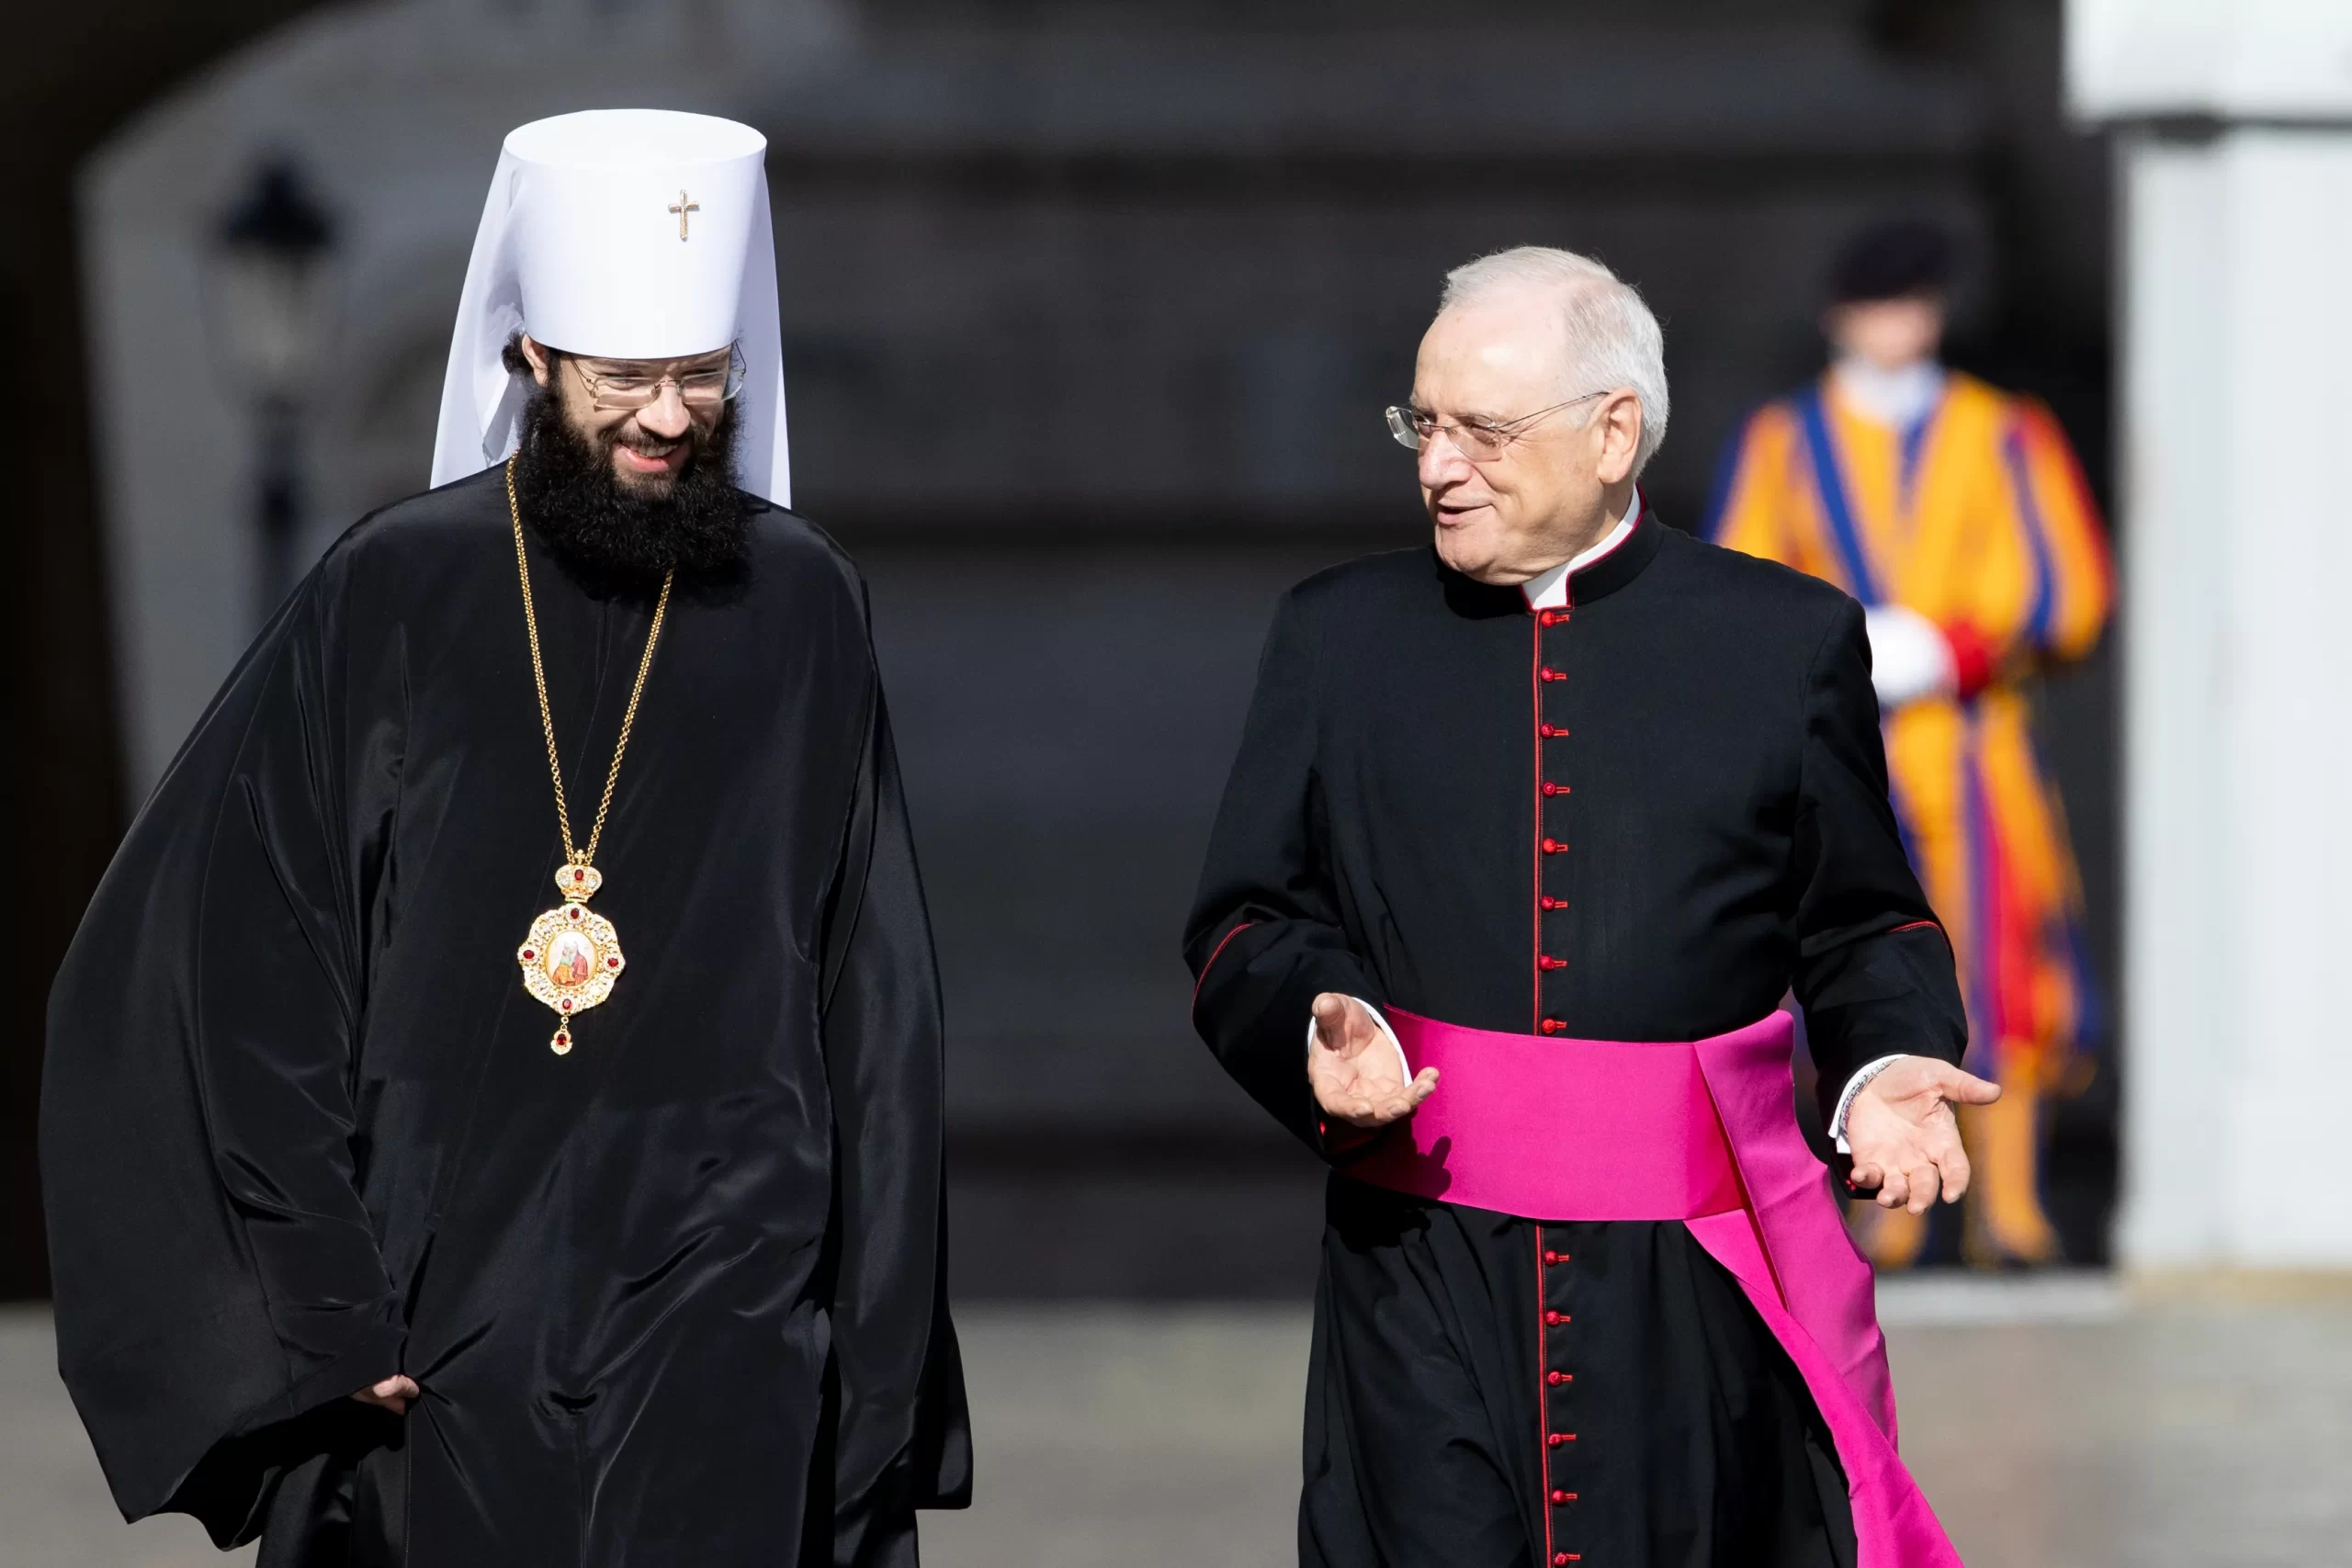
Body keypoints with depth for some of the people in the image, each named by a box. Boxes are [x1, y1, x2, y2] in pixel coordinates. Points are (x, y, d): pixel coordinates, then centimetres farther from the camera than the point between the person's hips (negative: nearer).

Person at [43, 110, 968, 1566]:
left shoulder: (798, 610, 4)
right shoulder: (394, 599, 0)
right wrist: (320, 1301, -4)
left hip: (721, 1329, 0)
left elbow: (875, 1007, 7)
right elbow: (227, 973, 0)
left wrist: (877, 1332, 4)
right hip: (447, 1321, 0)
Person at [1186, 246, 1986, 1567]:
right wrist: (1319, 1025, -10)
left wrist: (1889, 1069, -10)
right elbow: (1248, 924, 11)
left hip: (1696, 1296, -1)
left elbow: (1863, 928, 10)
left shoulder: (1789, 641, 6)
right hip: (1426, 1288, 1)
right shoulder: (1339, 636, 10)